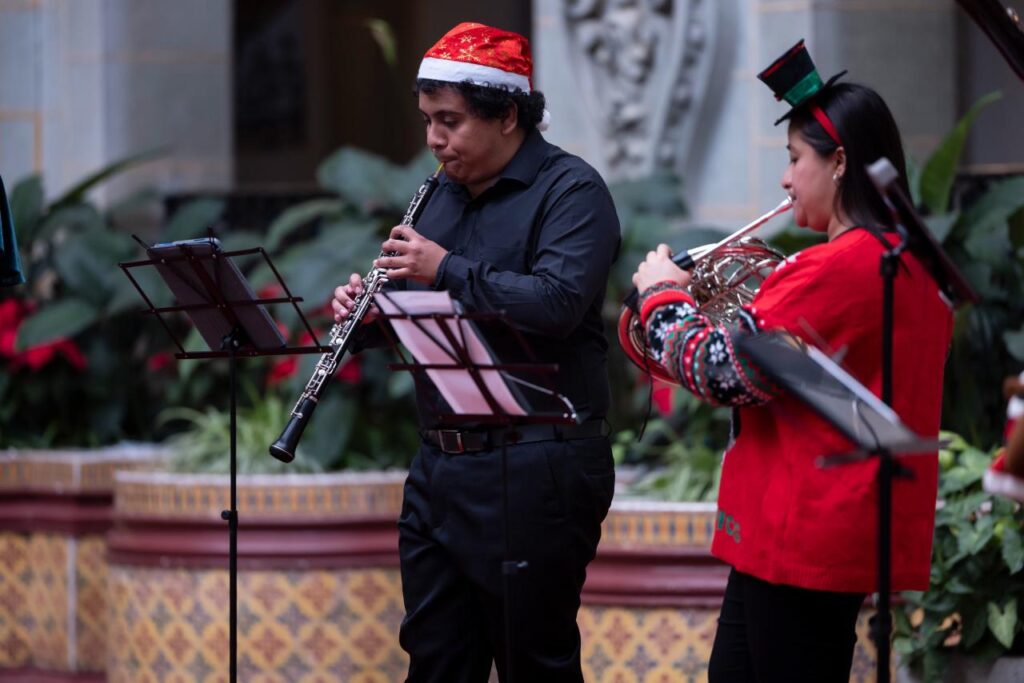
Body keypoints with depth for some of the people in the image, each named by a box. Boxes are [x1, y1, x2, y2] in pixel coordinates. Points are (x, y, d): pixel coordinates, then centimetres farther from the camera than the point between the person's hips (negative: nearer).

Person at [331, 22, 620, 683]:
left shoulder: (570, 189, -8)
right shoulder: (447, 196, 16)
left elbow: (556, 303, -23)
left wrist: (448, 269, -19)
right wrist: (364, 310, 2)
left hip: (534, 472, -8)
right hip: (441, 466, 8)